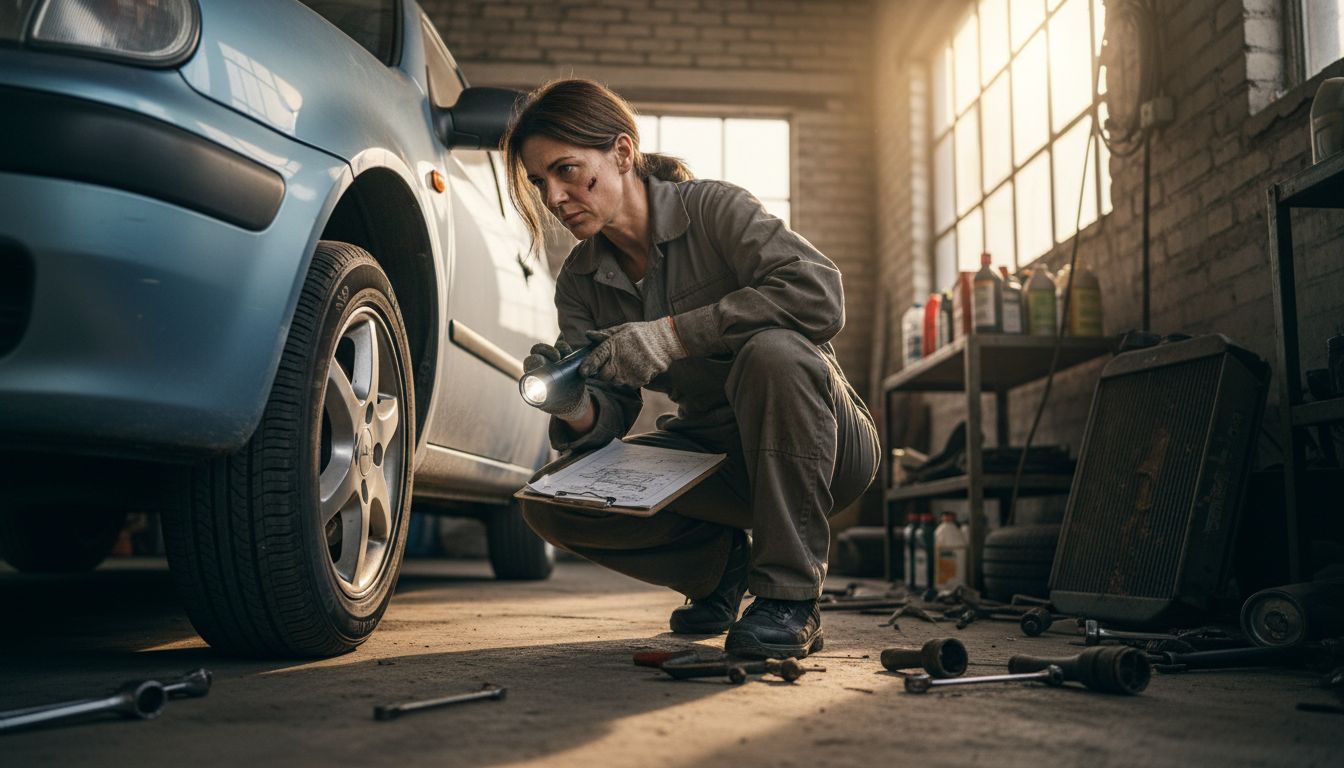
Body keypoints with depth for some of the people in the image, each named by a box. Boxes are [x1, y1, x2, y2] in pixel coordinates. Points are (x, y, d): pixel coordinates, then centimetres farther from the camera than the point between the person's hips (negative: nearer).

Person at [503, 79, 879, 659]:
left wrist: (672, 333, -33)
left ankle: (789, 596, -24)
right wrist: (574, 411, -29)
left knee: (772, 350, -37)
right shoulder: (579, 280, 2)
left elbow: (819, 295, -31)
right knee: (551, 501, -14)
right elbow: (612, 410, -5)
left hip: (822, 443, -5)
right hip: (712, 452, 5)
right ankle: (720, 561, 7)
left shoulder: (713, 208, -15)